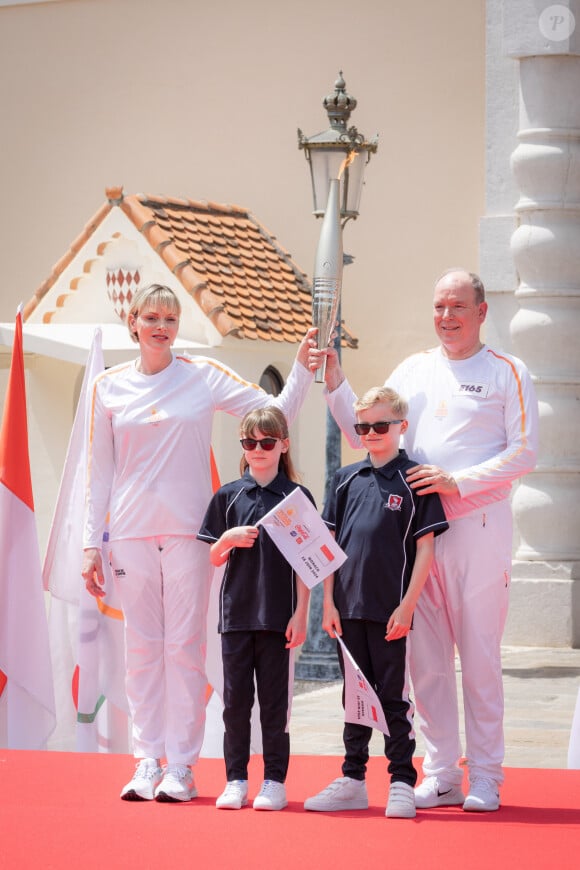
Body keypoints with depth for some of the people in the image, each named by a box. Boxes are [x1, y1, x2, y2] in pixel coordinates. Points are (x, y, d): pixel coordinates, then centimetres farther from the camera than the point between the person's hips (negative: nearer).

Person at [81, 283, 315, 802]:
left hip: (188, 530, -1)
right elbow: (101, 472, 11)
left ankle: (180, 765, 2)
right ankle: (148, 762, 9)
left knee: (185, 647, -3)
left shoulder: (205, 376, 4)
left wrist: (302, 368, -11)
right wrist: (92, 542, 7)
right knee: (142, 648, 3)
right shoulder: (110, 387, 8)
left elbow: (279, 411, 3)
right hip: (131, 532, 2)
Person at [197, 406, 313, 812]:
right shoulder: (228, 496, 6)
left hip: (279, 615, -2)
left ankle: (275, 782, 9)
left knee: (275, 700, 3)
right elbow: (214, 558, 11)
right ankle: (236, 780, 12)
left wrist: (301, 615, -6)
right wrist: (230, 539, -11)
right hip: (236, 611, 2)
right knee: (236, 699, 5)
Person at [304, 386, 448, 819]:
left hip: (391, 610, -4)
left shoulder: (415, 480, -3)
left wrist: (407, 605, -11)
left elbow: (425, 547, -5)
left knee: (393, 695, 0)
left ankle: (402, 783, 5)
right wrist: (329, 602, 4)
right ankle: (353, 781, 18)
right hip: (349, 606, 4)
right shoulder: (346, 479, 9)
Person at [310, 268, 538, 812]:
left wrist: (458, 480, -14)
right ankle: (441, 777, 11)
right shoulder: (413, 370, 16)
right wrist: (334, 382, 3)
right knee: (426, 655, 4)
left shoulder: (508, 373, 3)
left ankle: (485, 779, 5)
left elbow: (523, 453, -5)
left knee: (480, 655, -3)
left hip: (479, 526, -4)